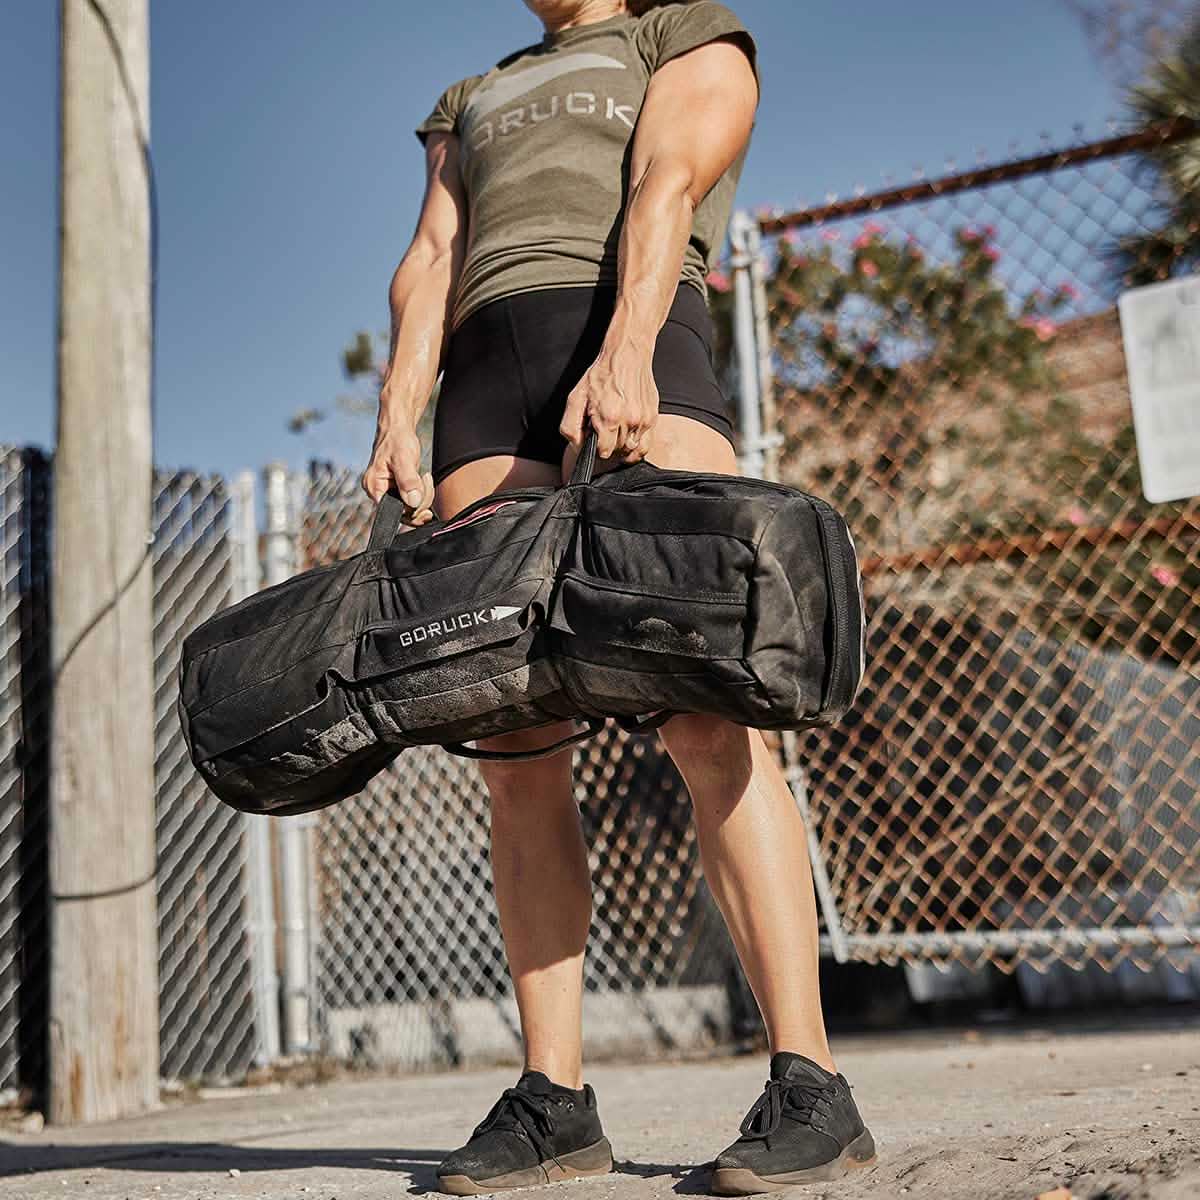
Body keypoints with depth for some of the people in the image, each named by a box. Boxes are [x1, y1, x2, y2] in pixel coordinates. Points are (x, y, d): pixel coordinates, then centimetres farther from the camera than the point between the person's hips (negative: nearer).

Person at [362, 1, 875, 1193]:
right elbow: (430, 262, 18)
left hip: (639, 353, -4)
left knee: (702, 716, -19)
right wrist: (398, 420, 0)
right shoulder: (471, 103, 34)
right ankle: (554, 1100, -1)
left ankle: (808, 1085, -18)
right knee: (513, 757, -5)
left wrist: (624, 353, -21)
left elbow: (666, 189, -2)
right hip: (485, 384, 5)